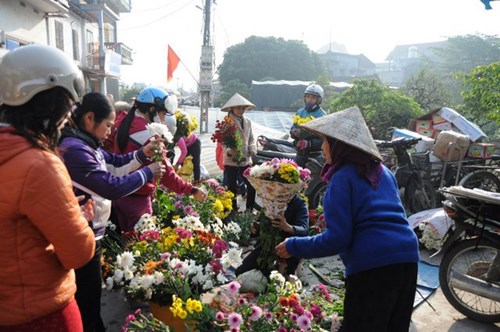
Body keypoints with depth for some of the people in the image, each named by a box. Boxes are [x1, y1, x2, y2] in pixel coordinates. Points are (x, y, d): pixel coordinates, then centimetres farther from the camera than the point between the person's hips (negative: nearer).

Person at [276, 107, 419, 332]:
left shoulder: (343, 177, -8)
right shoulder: (383, 171, 14)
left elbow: (337, 239, -13)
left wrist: (292, 246, -4)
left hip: (373, 266, -8)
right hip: (408, 258, 8)